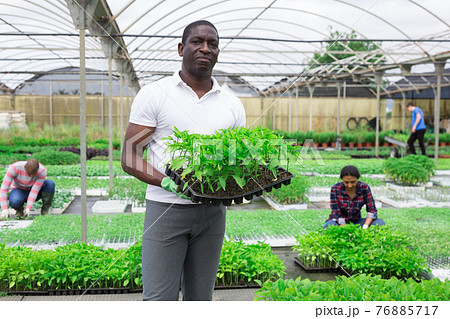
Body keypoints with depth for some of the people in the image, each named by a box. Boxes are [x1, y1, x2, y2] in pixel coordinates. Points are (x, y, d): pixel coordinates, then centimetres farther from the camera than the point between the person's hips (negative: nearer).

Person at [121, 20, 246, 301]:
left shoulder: (232, 104, 10)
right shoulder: (154, 94, -1)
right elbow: (130, 158, -5)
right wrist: (168, 182, -21)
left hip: (212, 212, 4)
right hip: (165, 210, -3)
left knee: (200, 297, 12)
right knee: (159, 299, -4)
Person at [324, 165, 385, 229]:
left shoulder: (364, 188, -12)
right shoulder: (335, 189, -18)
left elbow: (372, 210, -10)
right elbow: (337, 214, -20)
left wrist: (365, 227, -28)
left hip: (356, 222, 3)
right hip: (338, 223, -3)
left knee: (380, 223, -21)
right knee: (328, 227, -37)